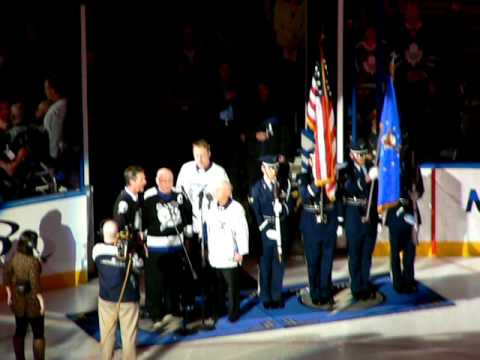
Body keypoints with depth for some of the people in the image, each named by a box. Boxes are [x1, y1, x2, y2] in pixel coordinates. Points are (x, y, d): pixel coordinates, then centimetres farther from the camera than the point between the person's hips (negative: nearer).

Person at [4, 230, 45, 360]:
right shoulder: (33, 262, -25)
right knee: (38, 334, 8)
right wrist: (41, 302, -18)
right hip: (32, 301, -6)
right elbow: (35, 284, -26)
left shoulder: (14, 258, -4)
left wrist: (9, 295, 17)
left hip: (18, 299, 6)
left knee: (20, 331, 18)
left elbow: (7, 277, 5)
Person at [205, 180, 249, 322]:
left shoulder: (236, 208, -9)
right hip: (215, 255, 5)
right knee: (218, 284, 10)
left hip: (230, 256, -5)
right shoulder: (212, 208, 10)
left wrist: (241, 251, -12)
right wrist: (209, 249, 14)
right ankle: (218, 309, 21)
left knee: (232, 285, 1)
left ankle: (233, 311, 11)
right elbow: (209, 230, 14)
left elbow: (242, 231, -11)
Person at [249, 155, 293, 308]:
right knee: (265, 265, 4)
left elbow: (290, 205, 4)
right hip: (265, 230, -3)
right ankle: (266, 297, 14)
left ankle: (277, 296, 21)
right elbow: (256, 213, -8)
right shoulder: (257, 188, -4)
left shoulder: (283, 185, 5)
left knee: (279, 263, 10)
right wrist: (266, 230, -16)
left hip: (281, 229, 3)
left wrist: (283, 207, -18)